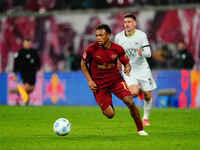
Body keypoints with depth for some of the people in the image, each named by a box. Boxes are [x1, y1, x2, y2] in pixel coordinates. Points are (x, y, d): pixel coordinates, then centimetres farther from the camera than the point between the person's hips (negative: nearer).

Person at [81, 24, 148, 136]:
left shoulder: (117, 49, -10)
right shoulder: (91, 49, -14)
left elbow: (127, 63, 4)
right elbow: (83, 63, 2)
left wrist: (127, 68, -21)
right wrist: (90, 80, -6)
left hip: (116, 80, 1)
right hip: (99, 84, -1)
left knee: (130, 102, -17)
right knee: (110, 114, -7)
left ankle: (140, 129, 1)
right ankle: (107, 106, 32)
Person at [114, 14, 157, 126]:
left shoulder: (141, 35, -9)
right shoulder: (118, 37, -4)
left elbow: (148, 53, -13)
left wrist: (142, 52, -34)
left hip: (142, 68, 0)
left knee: (148, 96, 0)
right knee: (133, 93, -23)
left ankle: (146, 118, 24)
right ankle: (138, 90, 16)